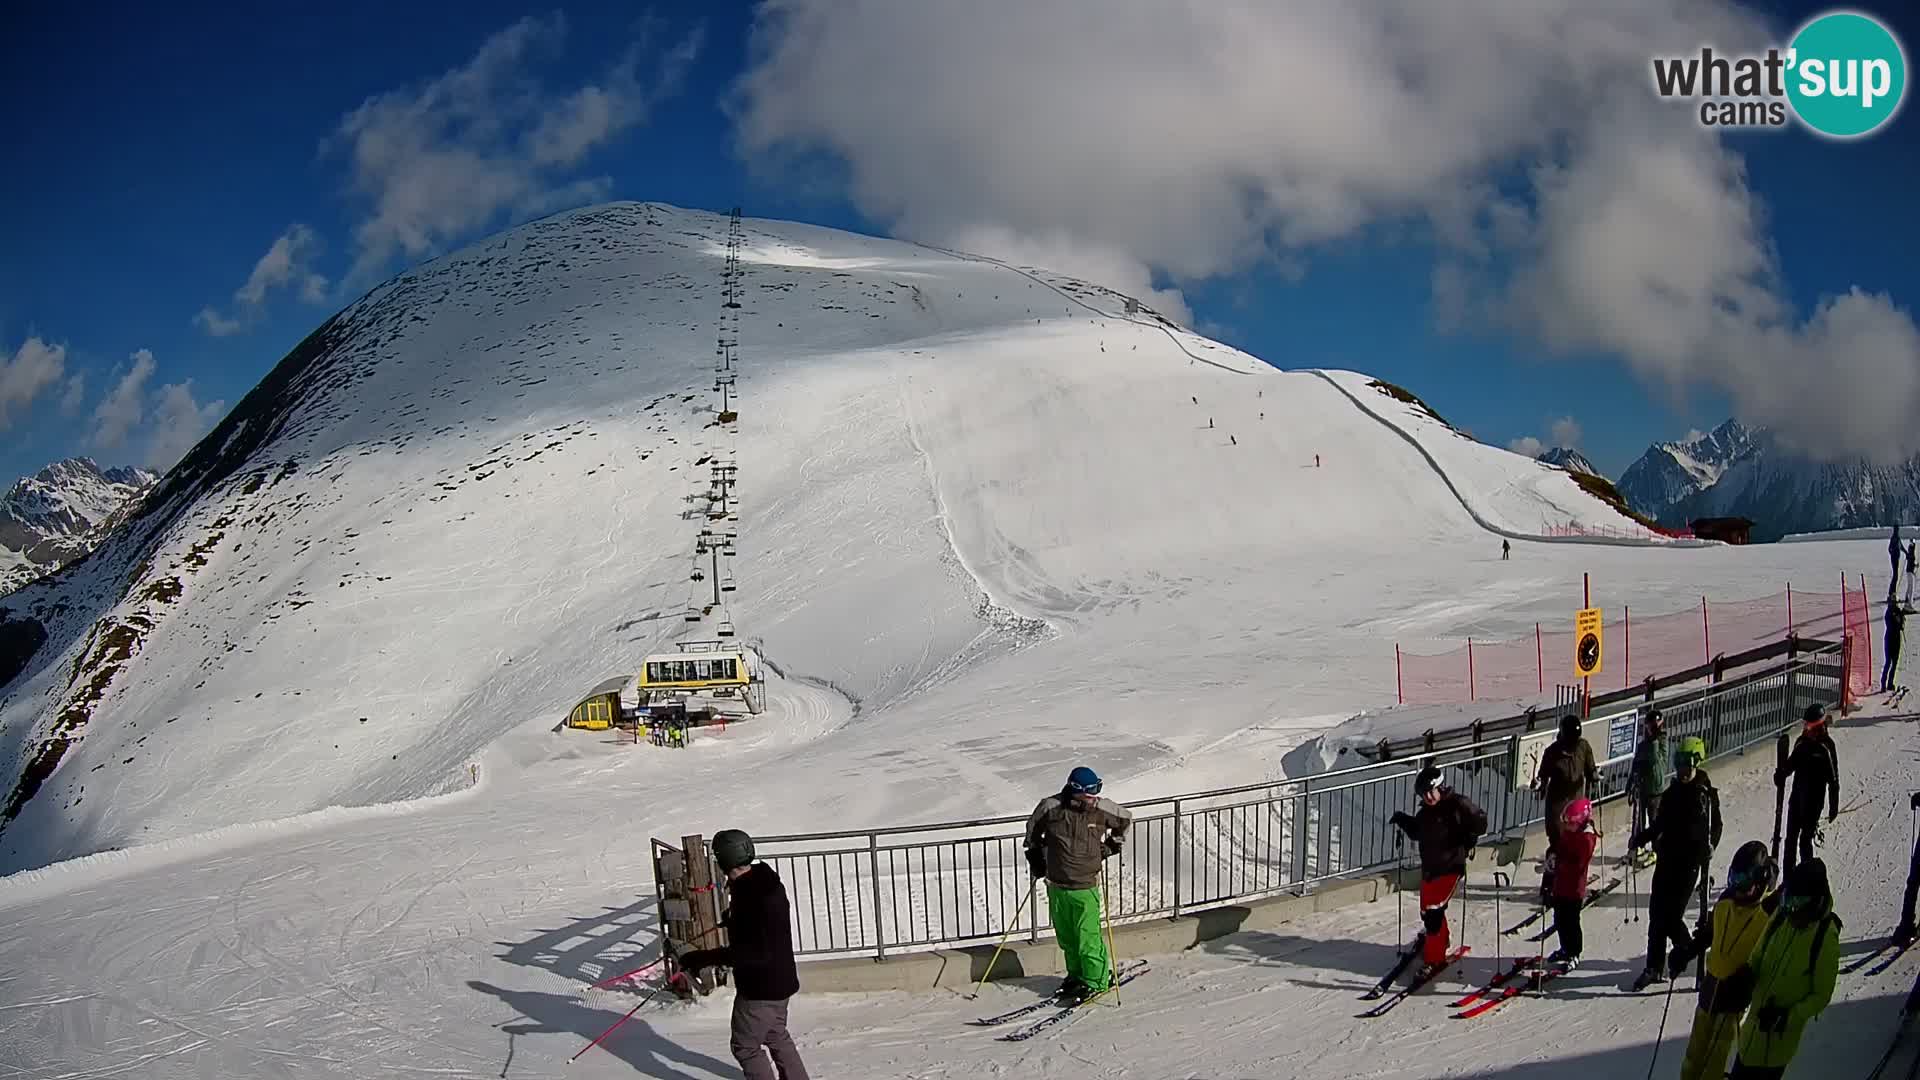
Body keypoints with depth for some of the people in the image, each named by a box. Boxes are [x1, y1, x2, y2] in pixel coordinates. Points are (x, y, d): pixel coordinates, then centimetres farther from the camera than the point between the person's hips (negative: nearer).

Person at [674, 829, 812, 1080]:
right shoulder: (765, 881, 1)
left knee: (745, 1046, 8)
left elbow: (752, 952, -32)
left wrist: (702, 958, -32)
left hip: (760, 987, -9)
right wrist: (732, 920, 33)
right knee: (777, 1036, 25)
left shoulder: (749, 894, -29)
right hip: (779, 979, 9)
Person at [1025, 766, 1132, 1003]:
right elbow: (1033, 828, 12)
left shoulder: (1102, 809, -9)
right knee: (1066, 937, 12)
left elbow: (1126, 819, 13)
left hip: (1086, 886, -2)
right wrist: (1035, 854, 12)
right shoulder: (1050, 807, -10)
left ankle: (1097, 980, 11)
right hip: (1056, 885, 2)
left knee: (1088, 937, -5)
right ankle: (1076, 975, 30)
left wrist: (1112, 844, 11)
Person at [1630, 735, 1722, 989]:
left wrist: (1708, 847, -21)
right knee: (1656, 912, 5)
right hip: (1666, 858, 6)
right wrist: (1640, 838, 10)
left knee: (1671, 915, -8)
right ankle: (1655, 968, 12)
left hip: (1689, 863, -6)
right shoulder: (1673, 792, 11)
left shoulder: (1706, 794, -8)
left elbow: (1715, 826, -7)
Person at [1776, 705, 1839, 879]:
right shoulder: (1801, 741, 3)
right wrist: (1781, 774, -9)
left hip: (1814, 801, -6)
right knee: (1791, 839, 9)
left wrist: (1833, 807, -7)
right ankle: (1788, 879, 18)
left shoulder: (1826, 747, -12)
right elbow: (1792, 763, 14)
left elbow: (1833, 779, -8)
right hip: (1796, 797, 6)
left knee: (1805, 840, -4)